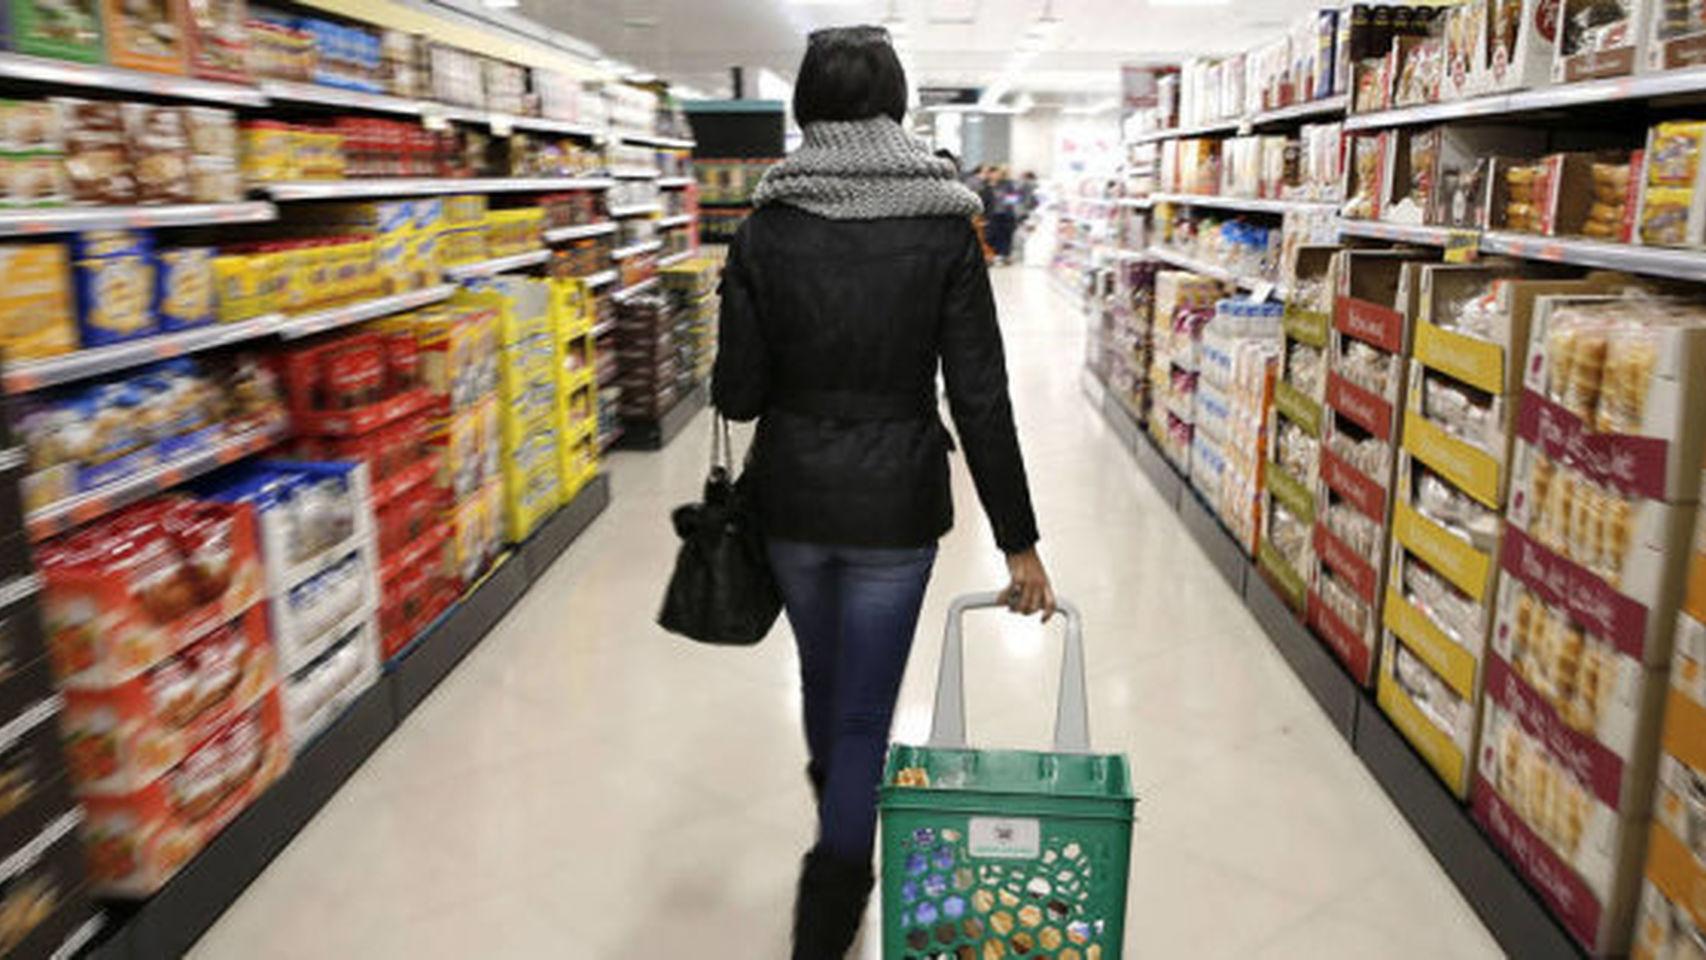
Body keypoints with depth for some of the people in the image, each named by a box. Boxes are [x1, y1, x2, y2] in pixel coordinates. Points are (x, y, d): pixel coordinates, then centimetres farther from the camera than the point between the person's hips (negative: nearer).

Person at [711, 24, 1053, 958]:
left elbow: (737, 392, -7)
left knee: (823, 676, 26)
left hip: (792, 495, 3)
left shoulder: (766, 226, -6)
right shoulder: (944, 226, -8)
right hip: (894, 502, -3)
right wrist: (1018, 540, -6)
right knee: (865, 709, 9)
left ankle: (838, 850, 53)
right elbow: (981, 398, -11)